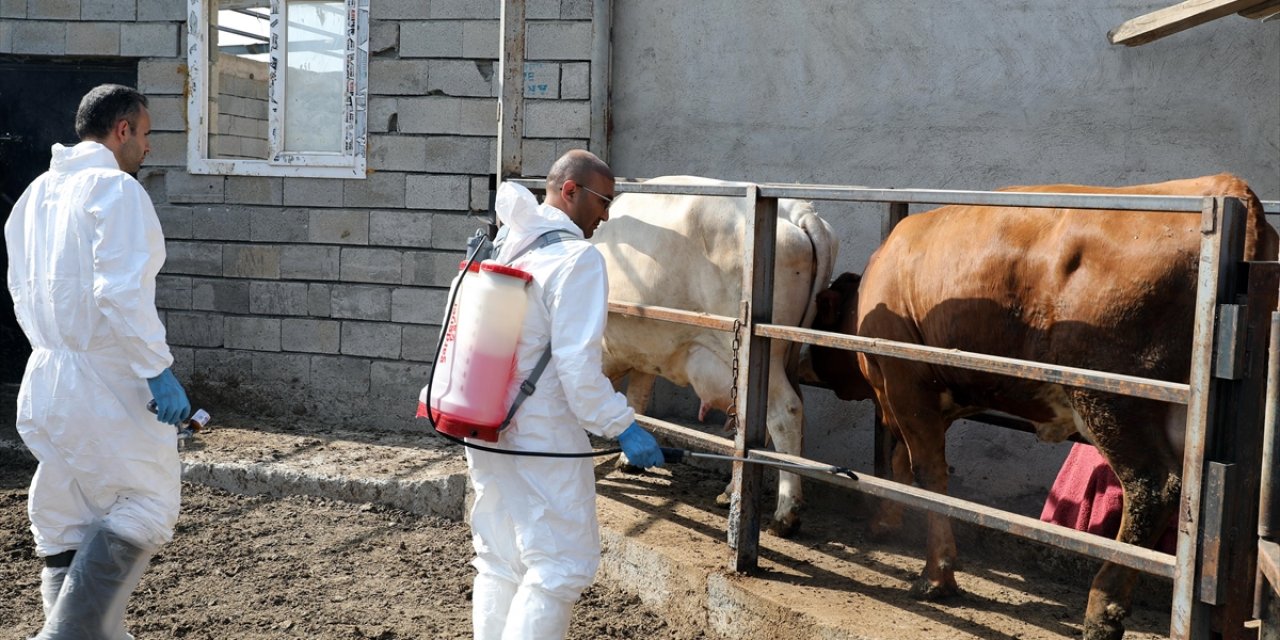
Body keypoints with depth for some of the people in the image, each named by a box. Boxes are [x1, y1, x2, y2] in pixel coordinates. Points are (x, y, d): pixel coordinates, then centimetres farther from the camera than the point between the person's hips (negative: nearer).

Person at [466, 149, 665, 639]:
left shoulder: (505, 250, 9)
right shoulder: (578, 258, -14)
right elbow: (577, 365, -20)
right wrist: (622, 427, -14)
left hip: (486, 434, 8)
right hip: (544, 441, -8)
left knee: (499, 565, 17)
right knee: (561, 567, 1)